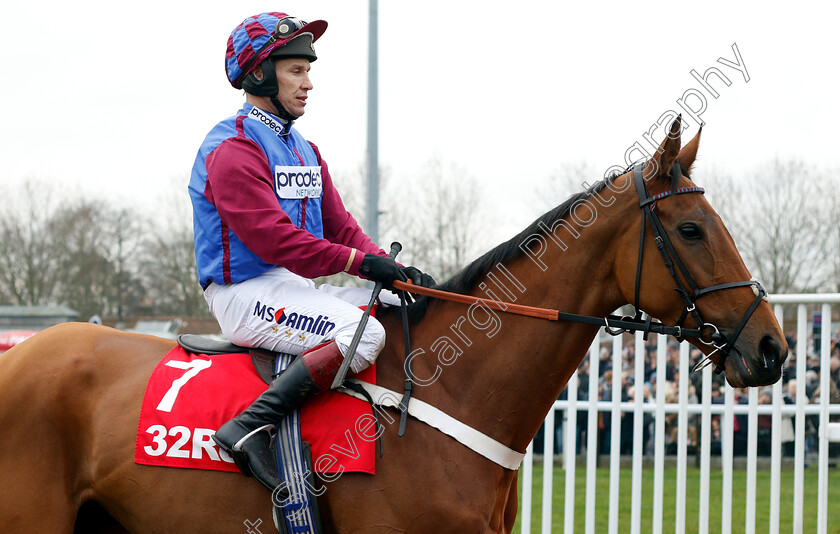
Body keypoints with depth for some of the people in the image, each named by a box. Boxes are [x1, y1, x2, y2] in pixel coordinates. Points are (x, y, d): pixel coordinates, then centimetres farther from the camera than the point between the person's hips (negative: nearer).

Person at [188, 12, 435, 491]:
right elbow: (271, 238, -22)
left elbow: (340, 227, 16)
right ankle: (250, 427, -32)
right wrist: (358, 261, -24)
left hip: (296, 287, 10)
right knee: (363, 333, -30)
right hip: (245, 293, -10)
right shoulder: (232, 149, -12)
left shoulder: (304, 150, 20)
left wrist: (391, 268, -3)